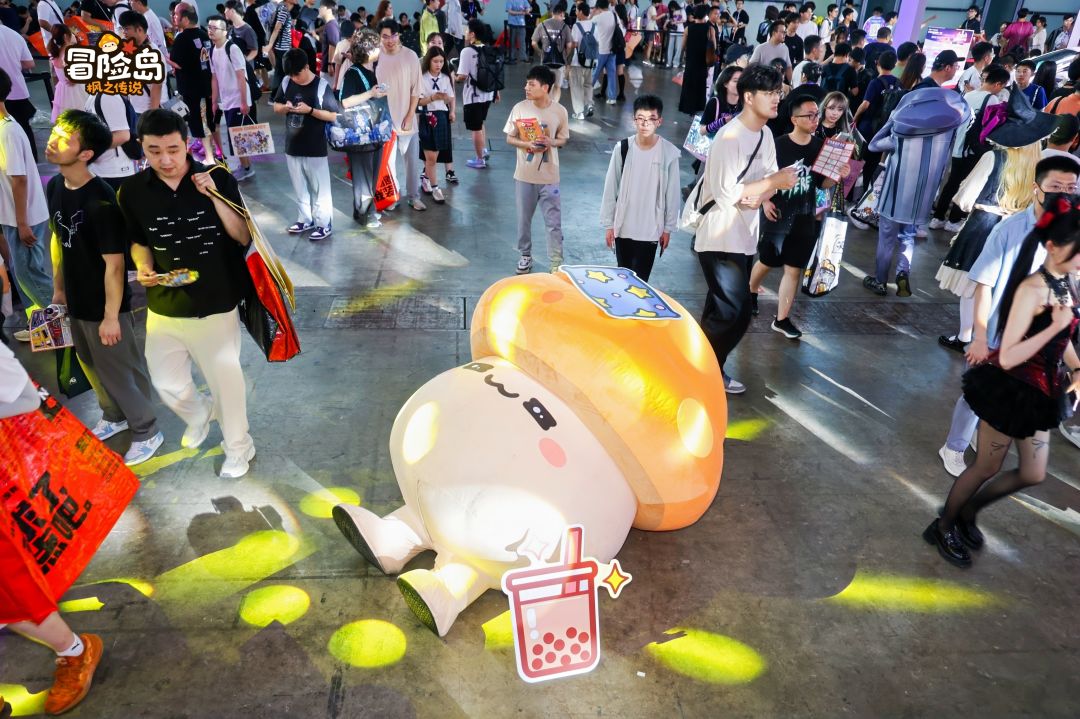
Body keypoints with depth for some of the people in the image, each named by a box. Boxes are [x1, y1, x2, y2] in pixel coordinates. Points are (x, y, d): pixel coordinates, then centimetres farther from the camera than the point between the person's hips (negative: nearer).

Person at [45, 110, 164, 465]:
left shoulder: (101, 201, -26)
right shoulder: (54, 186, -1)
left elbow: (114, 264, -23)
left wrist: (111, 316, -19)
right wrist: (59, 288, 17)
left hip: (104, 305, -8)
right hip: (76, 301, 8)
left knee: (120, 370, 7)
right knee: (92, 366, 24)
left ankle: (146, 432, 26)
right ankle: (115, 416, 47)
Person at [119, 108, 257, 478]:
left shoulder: (218, 179, -11)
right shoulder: (132, 191, -4)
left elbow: (244, 237, -12)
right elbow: (139, 241, 10)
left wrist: (214, 196, -24)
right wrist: (144, 267, -11)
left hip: (216, 305, -3)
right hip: (164, 306, 3)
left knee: (225, 379, 9)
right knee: (165, 382, 14)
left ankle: (238, 448, 32)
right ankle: (199, 412, 49)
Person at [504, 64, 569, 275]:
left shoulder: (559, 111, -8)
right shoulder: (519, 108, -6)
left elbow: (563, 139, 5)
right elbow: (509, 139, 2)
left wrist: (551, 142, -18)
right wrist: (527, 144, -18)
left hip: (549, 176, -1)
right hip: (524, 175, 1)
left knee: (554, 221, 3)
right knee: (524, 219, 14)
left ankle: (557, 261, 15)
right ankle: (525, 256, 32)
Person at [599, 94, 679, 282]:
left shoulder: (669, 152, -9)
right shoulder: (622, 148, -7)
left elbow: (672, 194, -2)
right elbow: (610, 189, -1)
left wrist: (668, 228, 1)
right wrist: (608, 224, 0)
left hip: (650, 229, -2)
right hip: (623, 227, 2)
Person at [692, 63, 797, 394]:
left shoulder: (765, 135, 9)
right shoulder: (730, 137, -18)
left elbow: (766, 184, 13)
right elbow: (726, 193, -24)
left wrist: (760, 194, -10)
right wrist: (774, 181, -18)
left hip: (745, 237, 9)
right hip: (720, 239, -8)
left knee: (722, 312, 14)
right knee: (735, 313, -10)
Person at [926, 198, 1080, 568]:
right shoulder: (1032, 289, -24)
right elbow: (1007, 357, -30)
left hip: (1040, 394, 8)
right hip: (1012, 391, -8)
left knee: (1032, 475, 17)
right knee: (986, 468, 9)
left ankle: (968, 511, 38)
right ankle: (943, 527, 31)